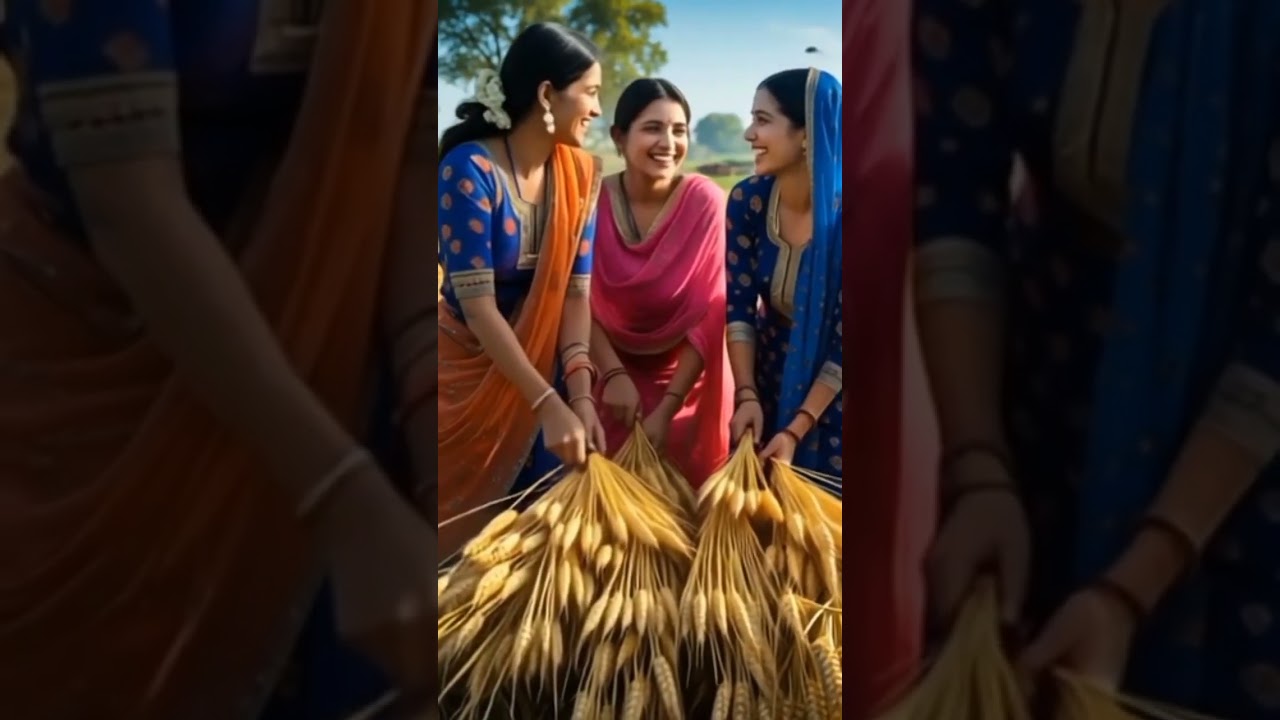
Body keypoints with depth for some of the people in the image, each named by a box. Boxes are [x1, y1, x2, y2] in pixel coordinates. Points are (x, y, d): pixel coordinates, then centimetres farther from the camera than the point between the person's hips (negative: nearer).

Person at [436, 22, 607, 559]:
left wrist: (580, 395, -23)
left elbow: (577, 290, -10)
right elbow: (477, 306, -26)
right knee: (459, 525, 8)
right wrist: (550, 404, -32)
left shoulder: (581, 173, -6)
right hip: (469, 370, -4)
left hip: (541, 369, 4)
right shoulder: (469, 169, -23)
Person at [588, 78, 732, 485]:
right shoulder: (594, 202, -12)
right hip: (619, 376, 2)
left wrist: (668, 406, -19)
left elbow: (710, 317, -17)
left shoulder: (706, 203, -17)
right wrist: (613, 374, -19)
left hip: (689, 383, -1)